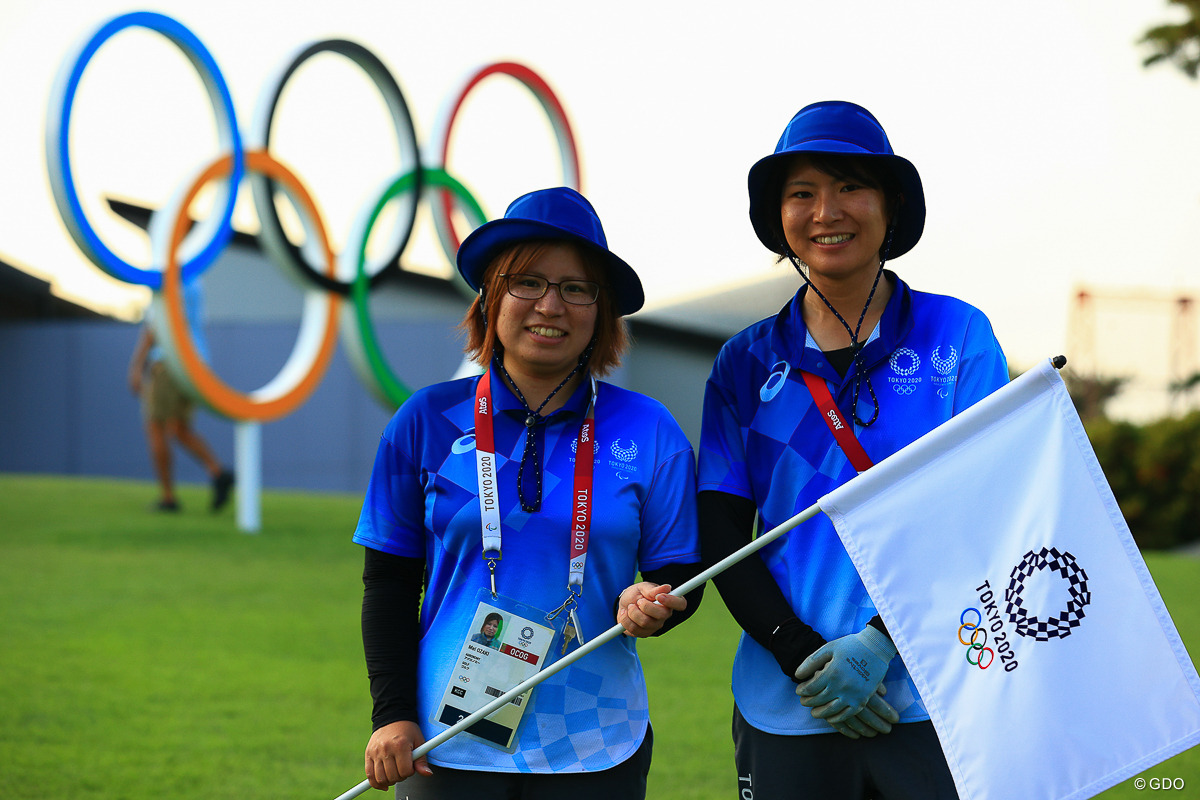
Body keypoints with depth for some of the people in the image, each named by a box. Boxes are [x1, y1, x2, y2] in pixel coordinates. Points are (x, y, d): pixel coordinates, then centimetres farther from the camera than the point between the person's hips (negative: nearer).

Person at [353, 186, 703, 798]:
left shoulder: (650, 432, 1)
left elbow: (679, 574, 5)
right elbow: (388, 581, 5)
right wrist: (393, 714, -3)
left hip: (595, 748, 0)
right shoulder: (428, 421, 2)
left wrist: (650, 605, -18)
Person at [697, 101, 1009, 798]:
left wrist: (880, 641, -15)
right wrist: (803, 657, -10)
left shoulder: (957, 335, 3)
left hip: (934, 706, -1)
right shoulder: (748, 363, 8)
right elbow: (720, 535, 4)